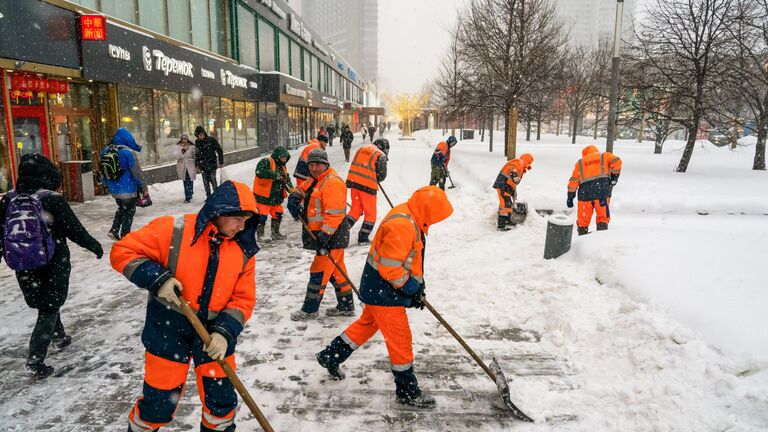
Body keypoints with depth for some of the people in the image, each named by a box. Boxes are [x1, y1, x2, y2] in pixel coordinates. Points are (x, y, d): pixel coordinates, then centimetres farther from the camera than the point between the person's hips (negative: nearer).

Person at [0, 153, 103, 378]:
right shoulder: (53, 200, -18)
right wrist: (94, 245, 3)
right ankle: (35, 359, 1)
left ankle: (59, 337, 43)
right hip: (54, 266, -5)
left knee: (47, 303, 24)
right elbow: (75, 230, -13)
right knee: (49, 309, 7)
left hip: (24, 268, 5)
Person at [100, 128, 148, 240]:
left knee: (121, 209, 25)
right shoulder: (129, 152, -19)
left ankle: (114, 230, 17)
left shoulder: (106, 151, 3)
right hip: (128, 189, -6)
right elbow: (137, 172, -16)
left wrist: (106, 184, 26)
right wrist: (144, 187, -5)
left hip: (114, 189, 7)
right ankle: (124, 236, 12)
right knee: (129, 211, 8)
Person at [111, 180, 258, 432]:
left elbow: (243, 298, -3)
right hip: (168, 331, -2)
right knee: (159, 404, 12)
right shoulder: (174, 231, -16)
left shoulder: (243, 251, -4)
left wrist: (225, 331, -17)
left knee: (221, 402, 11)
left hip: (214, 334, 3)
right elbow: (123, 252, -12)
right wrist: (157, 279, -24)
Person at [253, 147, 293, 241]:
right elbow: (260, 172, -29)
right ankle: (260, 235, 10)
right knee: (262, 216, -4)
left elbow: (286, 179, 20)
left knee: (278, 214, 16)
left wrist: (291, 188, 2)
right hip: (263, 197, -8)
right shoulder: (265, 162, -12)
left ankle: (275, 233, 32)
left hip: (276, 197, 8)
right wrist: (275, 174, -29)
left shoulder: (282, 166, 15)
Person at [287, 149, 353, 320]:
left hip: (332, 237, -10)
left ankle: (309, 309, 8)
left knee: (319, 272, -3)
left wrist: (324, 235, -26)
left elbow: (334, 214, -24)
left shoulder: (332, 183, -18)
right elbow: (301, 189, 25)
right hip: (323, 236, 10)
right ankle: (346, 306, 26)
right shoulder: (315, 181, 14)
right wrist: (294, 198, 1)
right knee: (336, 272, 15)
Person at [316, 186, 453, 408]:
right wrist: (410, 288, -15)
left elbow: (410, 259, 14)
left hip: (377, 288, 10)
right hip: (384, 290, -10)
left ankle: (330, 356, 39)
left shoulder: (410, 219, 5)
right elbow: (389, 267, -28)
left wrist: (418, 285, 9)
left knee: (368, 323, 25)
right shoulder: (402, 226, -28)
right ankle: (407, 391, 18)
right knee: (400, 339, 2)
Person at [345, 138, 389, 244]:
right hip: (368, 186, -6)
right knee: (370, 214, 9)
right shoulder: (381, 156, -5)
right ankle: (363, 239, 12)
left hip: (354, 181, 6)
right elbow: (382, 175, -6)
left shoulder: (361, 148, 14)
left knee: (355, 210, 19)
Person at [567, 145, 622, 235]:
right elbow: (616, 161, -3)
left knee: (583, 219, 8)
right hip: (602, 189, -2)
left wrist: (570, 197, 16)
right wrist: (614, 177, 6)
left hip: (585, 191, 2)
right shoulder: (605, 156, 18)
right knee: (603, 217, 5)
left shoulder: (580, 162, 22)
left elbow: (574, 180, 15)